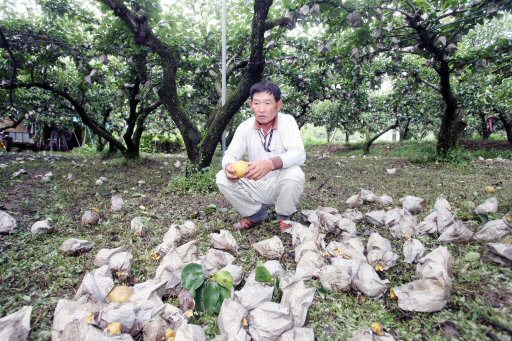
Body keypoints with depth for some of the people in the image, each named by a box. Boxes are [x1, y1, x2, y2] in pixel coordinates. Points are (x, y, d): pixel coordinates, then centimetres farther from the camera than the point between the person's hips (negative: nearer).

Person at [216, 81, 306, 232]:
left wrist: (270, 164, -49)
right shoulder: (245, 127, -6)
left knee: (294, 174, -33)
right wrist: (228, 167, -36)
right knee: (222, 178, -16)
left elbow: (299, 154, -29)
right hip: (256, 188, 3)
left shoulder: (287, 121, -15)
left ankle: (284, 217, -2)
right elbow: (230, 154, -9)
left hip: (280, 186, -3)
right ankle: (256, 214, 6)